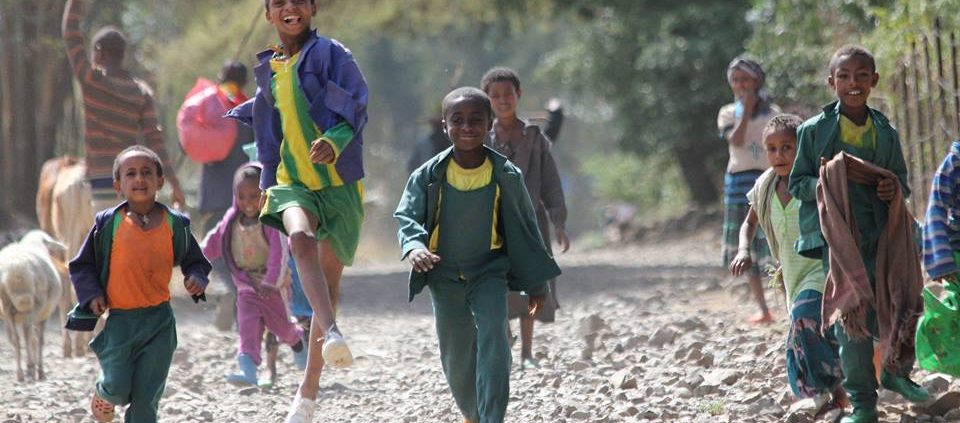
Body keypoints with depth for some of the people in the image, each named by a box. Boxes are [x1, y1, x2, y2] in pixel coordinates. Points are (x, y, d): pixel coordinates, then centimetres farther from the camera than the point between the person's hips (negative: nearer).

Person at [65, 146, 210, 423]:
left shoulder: (175, 224, 1)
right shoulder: (108, 224, -3)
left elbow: (195, 261, 13)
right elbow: (82, 265, 6)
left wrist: (197, 278, -9)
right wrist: (92, 295, -8)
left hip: (159, 320, 1)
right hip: (119, 319, -1)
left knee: (146, 396, 0)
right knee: (118, 387, -8)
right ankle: (104, 395, 29)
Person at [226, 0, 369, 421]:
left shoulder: (331, 55, -5)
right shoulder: (269, 69, 11)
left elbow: (355, 111, -11)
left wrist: (334, 142, -30)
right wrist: (267, 183, 29)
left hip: (339, 184, -2)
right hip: (293, 182, 2)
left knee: (328, 283, 2)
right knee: (300, 237, -33)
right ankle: (332, 335, -51)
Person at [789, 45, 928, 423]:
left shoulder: (886, 133, 10)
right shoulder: (814, 131, 1)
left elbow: (901, 179, 18)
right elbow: (796, 183, 3)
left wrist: (896, 187, -5)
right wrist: (821, 184, -18)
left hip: (881, 234, 3)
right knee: (850, 315, -5)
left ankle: (896, 371, 34)